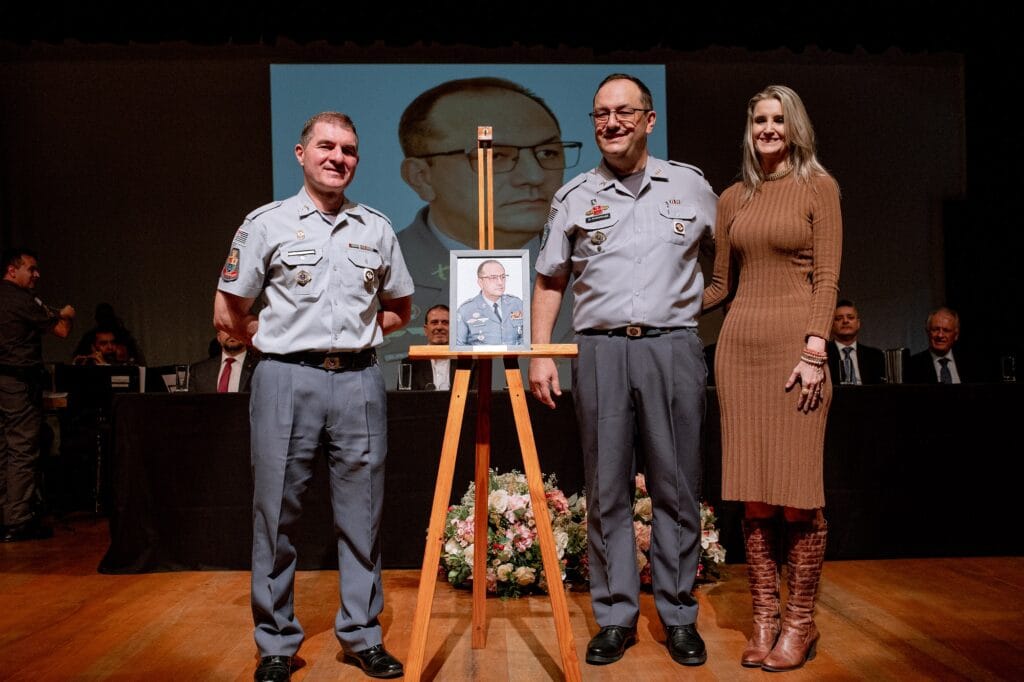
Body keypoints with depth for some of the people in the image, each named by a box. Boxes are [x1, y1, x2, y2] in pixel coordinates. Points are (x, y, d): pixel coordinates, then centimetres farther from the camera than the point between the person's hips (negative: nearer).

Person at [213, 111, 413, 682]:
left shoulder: (377, 228, 12)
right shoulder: (267, 223, 5)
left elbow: (399, 309, 21)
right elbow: (229, 315, 7)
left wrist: (357, 337, 10)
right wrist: (283, 341, 7)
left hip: (360, 382, 2)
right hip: (287, 381, -2)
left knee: (363, 515, 6)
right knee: (277, 513, 3)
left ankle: (363, 635, 20)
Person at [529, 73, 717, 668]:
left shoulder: (691, 186, 9)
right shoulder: (574, 197, 10)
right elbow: (550, 283, 12)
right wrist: (540, 355, 3)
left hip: (673, 347, 0)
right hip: (600, 351, 1)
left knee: (677, 489, 5)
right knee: (607, 492, 4)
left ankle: (680, 616, 18)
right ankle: (616, 617, 16)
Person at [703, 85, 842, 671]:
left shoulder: (818, 188, 5)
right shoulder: (733, 198, 16)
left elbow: (827, 278, -2)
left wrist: (814, 350, -12)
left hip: (794, 345, -4)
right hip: (739, 346, 4)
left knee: (799, 490, -2)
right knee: (752, 492, 5)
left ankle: (801, 621, 13)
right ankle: (765, 616, 16)